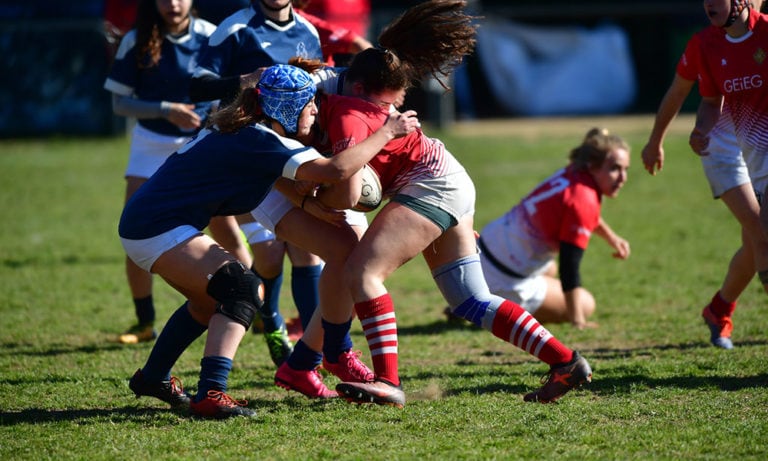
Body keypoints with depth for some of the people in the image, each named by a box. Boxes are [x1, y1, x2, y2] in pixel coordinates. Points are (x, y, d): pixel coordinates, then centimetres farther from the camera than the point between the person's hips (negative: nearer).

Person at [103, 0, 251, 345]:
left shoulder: (210, 36, -9)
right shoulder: (137, 43, -8)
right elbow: (120, 102, -7)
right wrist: (166, 110, -20)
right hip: (152, 145, 1)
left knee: (228, 235, -4)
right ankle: (145, 323, 13)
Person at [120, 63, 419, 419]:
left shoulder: (240, 130, 12)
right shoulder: (259, 142, -18)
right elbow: (336, 170, -27)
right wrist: (387, 133, -17)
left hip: (143, 221, 10)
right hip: (158, 230, -10)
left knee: (210, 299, 25)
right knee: (243, 289, -17)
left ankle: (153, 377, 35)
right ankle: (210, 396, -27)